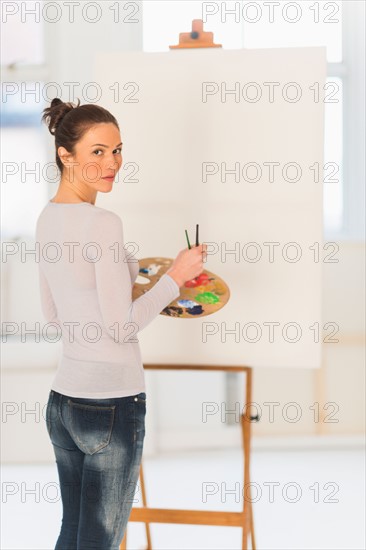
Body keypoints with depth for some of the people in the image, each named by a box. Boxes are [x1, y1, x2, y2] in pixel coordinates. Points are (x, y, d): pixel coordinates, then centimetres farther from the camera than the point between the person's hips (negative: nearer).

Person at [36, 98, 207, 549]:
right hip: (110, 402, -8)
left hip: (62, 398, 9)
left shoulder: (48, 218, 8)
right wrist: (175, 276, -7)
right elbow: (122, 325, -18)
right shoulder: (103, 224, -19)